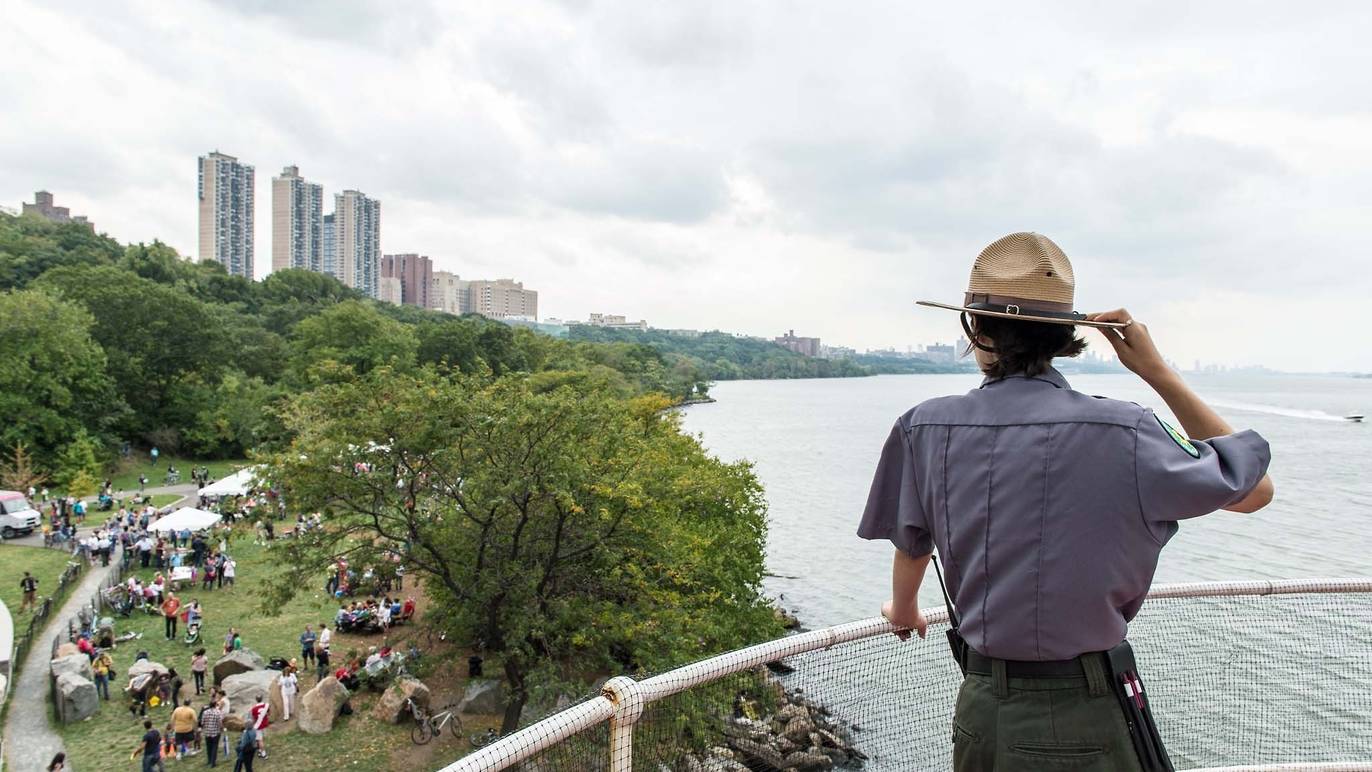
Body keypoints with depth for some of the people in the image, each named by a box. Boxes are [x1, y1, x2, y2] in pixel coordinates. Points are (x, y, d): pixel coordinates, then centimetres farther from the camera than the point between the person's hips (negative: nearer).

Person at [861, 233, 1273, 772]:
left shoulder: (924, 430, -8)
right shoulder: (1119, 435, -17)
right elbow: (1256, 489, 0)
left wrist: (904, 613, 29)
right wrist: (1160, 374, 2)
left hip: (978, 711, 3)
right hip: (1083, 725, -2)